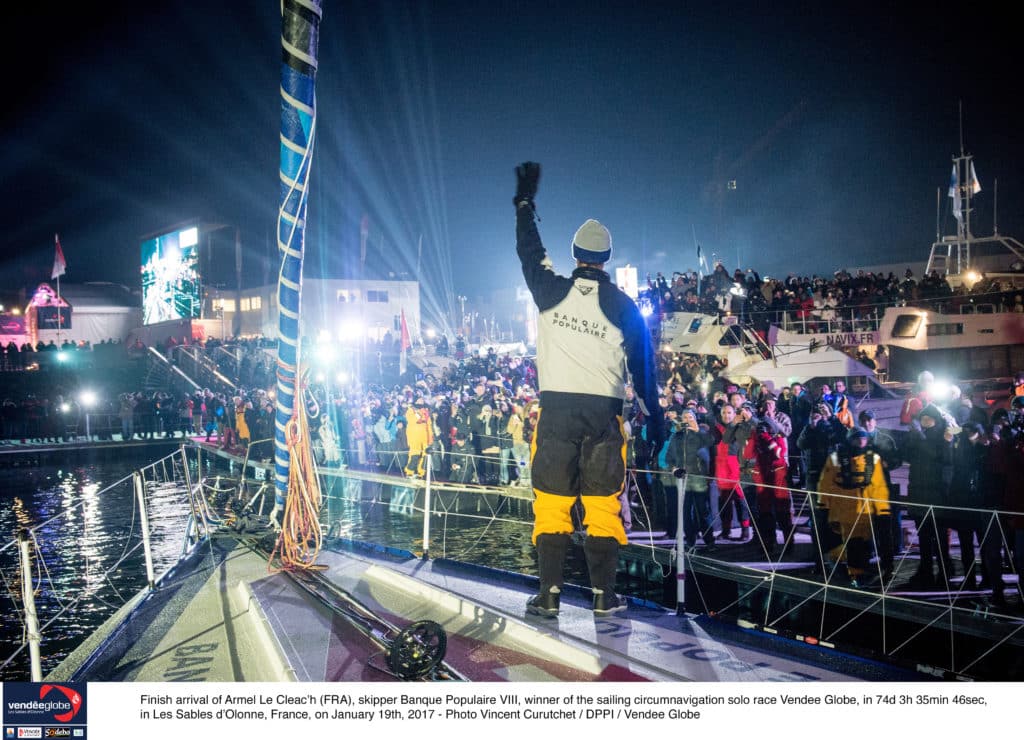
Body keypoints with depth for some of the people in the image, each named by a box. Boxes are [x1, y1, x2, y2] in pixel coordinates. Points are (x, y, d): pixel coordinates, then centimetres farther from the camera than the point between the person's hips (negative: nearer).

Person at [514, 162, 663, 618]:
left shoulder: (551, 291, 1)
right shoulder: (622, 306, 1)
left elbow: (529, 251, 19)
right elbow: (642, 366, 5)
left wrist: (525, 202, 31)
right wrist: (653, 418, 15)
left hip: (557, 408, 0)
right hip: (604, 412, 0)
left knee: (551, 502, 3)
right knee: (603, 503, 4)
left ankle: (549, 594, 2)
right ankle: (603, 595, 5)